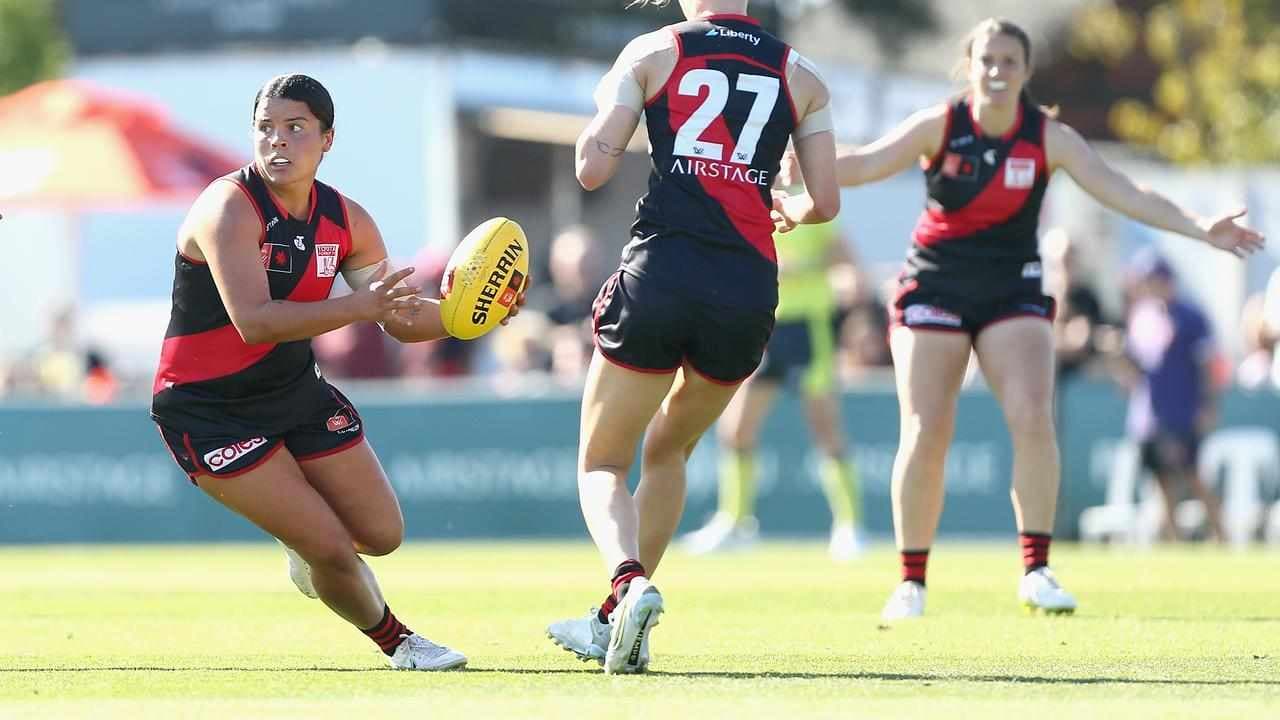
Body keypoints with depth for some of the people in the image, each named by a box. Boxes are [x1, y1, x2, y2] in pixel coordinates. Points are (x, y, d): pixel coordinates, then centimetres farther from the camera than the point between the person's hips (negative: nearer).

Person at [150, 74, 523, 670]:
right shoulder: (229, 209, -25)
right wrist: (361, 306, -43)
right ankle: (396, 642, 18)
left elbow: (403, 319, 6)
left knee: (382, 534, 8)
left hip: (295, 392, 7)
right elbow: (253, 321, -37)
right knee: (331, 548, -11)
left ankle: (308, 548, 42)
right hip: (209, 412, -7)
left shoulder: (345, 220, -3)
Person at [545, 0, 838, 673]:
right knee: (667, 450, 26)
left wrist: (605, 107, 21)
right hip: (749, 290, 3)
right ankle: (612, 622, 25)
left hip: (659, 276, -3)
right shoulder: (800, 74, 11)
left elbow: (591, 169, 0)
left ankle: (630, 581, -23)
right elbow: (824, 201, 10)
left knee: (601, 465, 8)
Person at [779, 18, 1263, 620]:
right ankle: (911, 582, 4)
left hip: (1013, 293, 1)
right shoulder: (939, 126, -9)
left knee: (1033, 418, -20)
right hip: (934, 292, -1)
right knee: (924, 436, -10)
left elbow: (1121, 193, -12)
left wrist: (1198, 227, -23)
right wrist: (790, 168, -33)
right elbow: (865, 164, -18)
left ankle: (1036, 570, -9)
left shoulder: (1048, 138, -6)